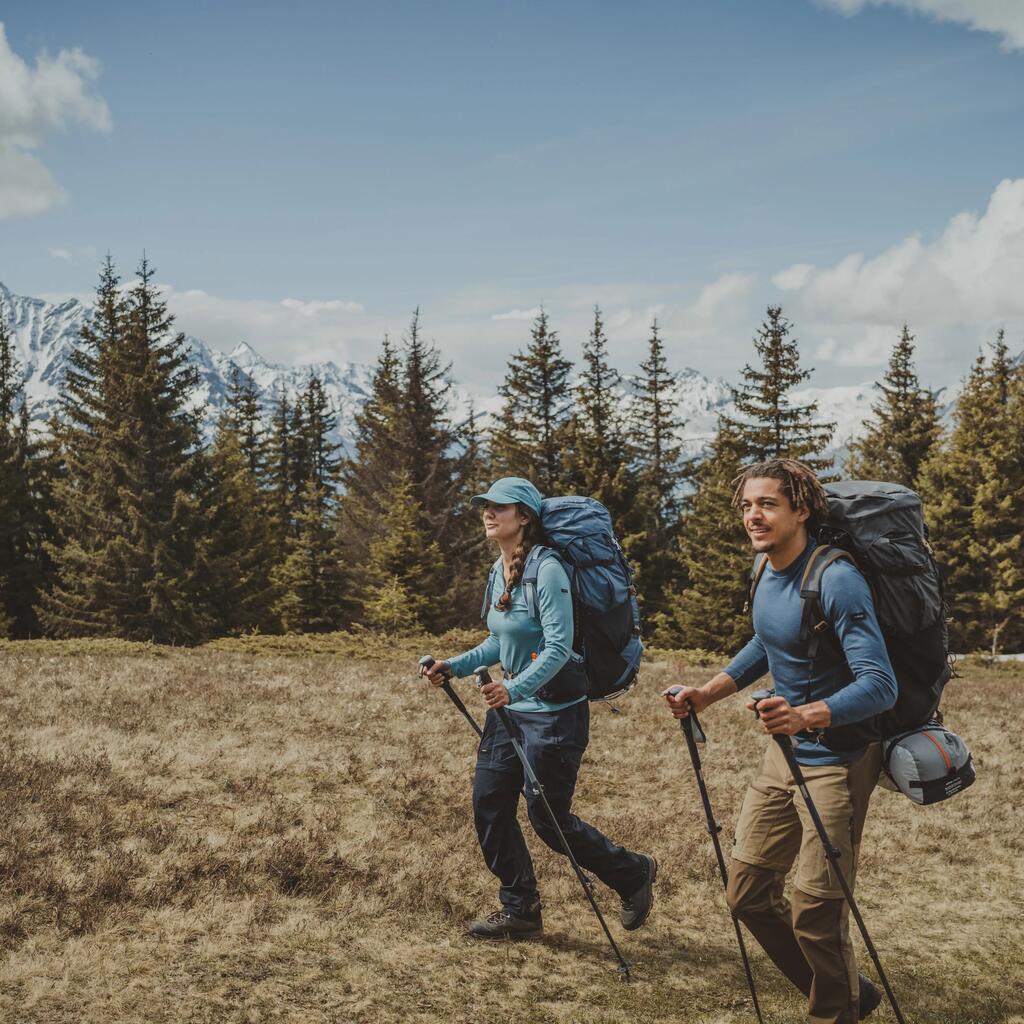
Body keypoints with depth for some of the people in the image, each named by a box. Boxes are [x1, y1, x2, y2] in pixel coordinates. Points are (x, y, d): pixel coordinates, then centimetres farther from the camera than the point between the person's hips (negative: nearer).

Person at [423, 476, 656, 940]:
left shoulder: (547, 570, -18)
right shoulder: (499, 571, 8)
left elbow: (558, 648, -25)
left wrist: (514, 688, -38)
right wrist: (455, 666, 7)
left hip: (555, 709, -8)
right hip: (510, 705, 9)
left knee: (549, 818, -1)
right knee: (488, 802, 5)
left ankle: (633, 874, 22)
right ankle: (519, 909, 19)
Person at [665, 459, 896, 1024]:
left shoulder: (837, 581, -23)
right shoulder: (766, 574, 4)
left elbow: (880, 685, -28)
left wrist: (805, 717, -44)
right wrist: (707, 693, 11)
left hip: (837, 759, -8)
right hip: (783, 752, 9)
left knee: (814, 910, -5)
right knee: (747, 889, 11)